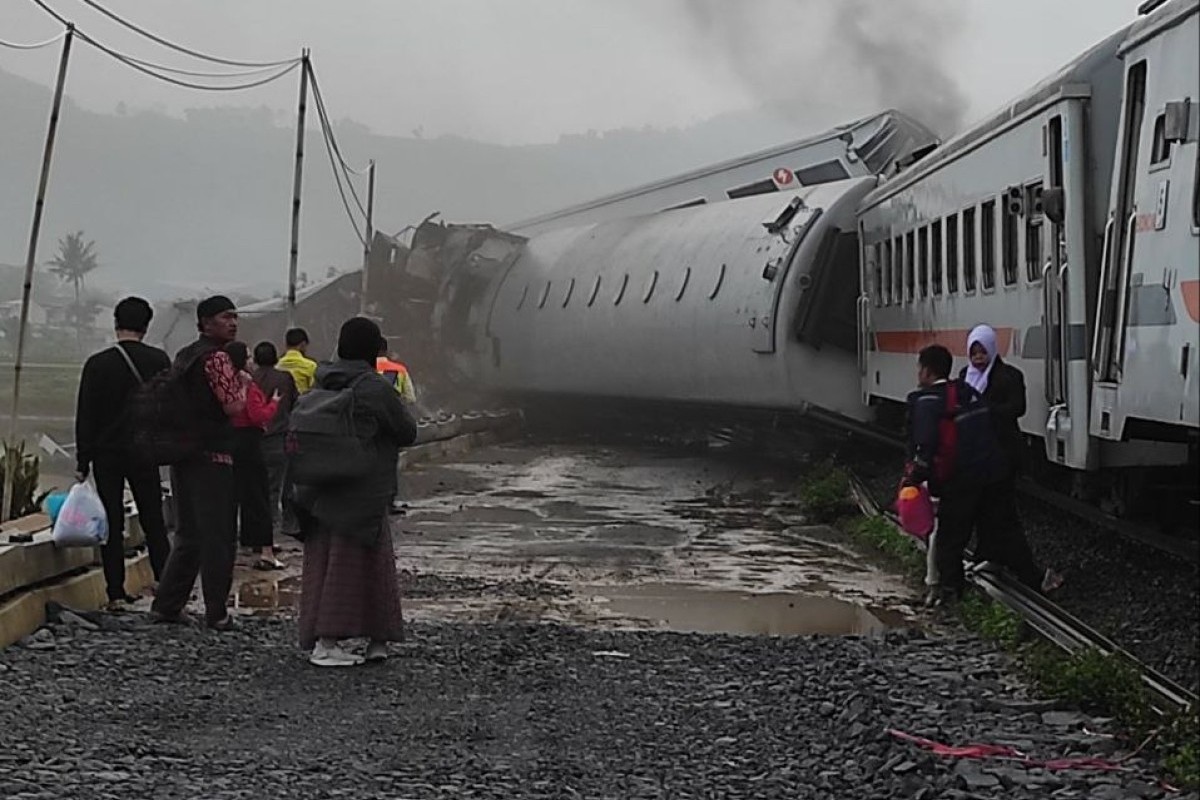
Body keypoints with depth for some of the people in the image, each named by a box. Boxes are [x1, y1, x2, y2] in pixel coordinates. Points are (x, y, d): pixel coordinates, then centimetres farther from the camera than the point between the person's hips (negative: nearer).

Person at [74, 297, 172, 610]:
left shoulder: (98, 364, -5)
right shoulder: (159, 361, -2)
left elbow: (85, 417, -3)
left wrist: (82, 463, 2)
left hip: (106, 454, -1)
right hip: (145, 454, 1)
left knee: (111, 526, 5)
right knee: (153, 523, 8)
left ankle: (116, 593, 4)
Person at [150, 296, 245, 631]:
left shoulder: (183, 356, 16)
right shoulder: (217, 357, -13)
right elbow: (234, 406, -18)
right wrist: (243, 382, -1)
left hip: (184, 454, 9)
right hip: (213, 456, -9)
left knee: (189, 535, 15)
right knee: (219, 537, -2)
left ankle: (167, 604, 15)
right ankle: (217, 612, 2)